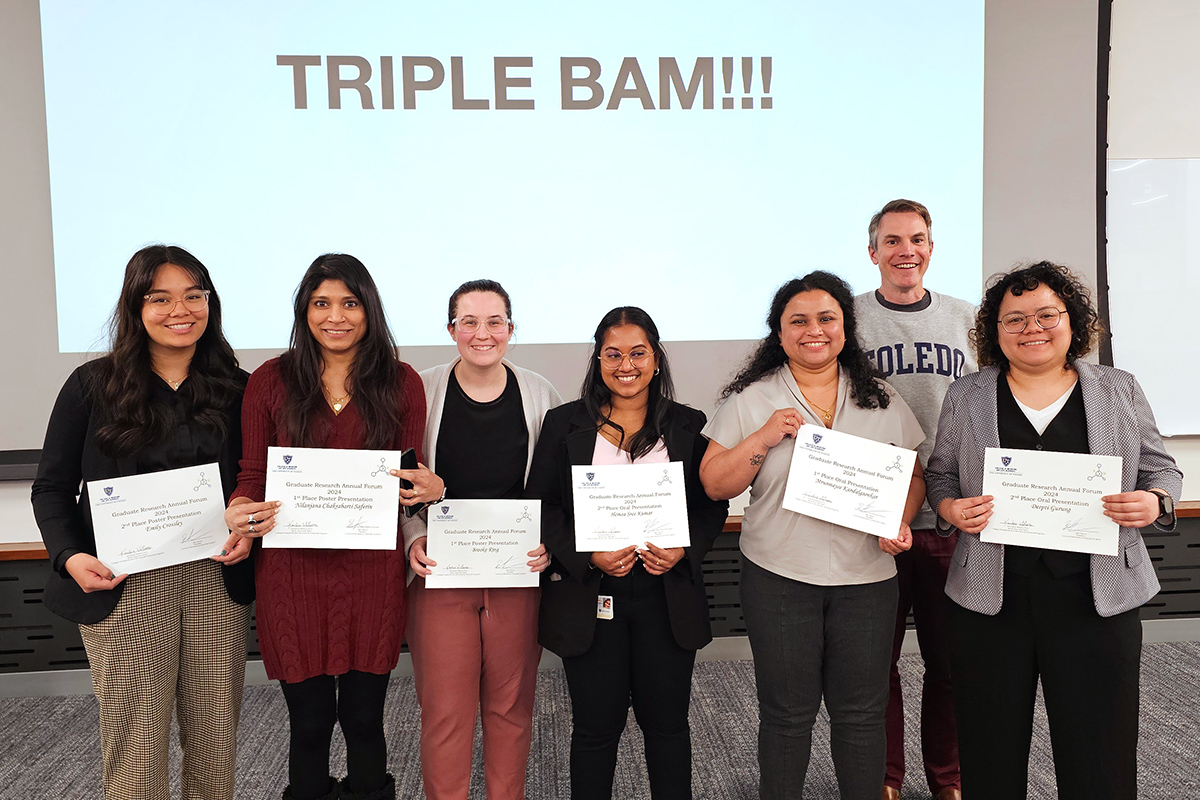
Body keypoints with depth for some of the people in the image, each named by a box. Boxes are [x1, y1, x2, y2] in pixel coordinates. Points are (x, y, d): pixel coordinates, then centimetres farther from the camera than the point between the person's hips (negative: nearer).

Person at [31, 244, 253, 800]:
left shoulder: (235, 389, 5)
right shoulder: (93, 385, 0)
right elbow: (52, 487, 3)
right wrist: (70, 556, -12)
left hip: (217, 581, 2)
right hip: (123, 586, -2)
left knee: (216, 734, 11)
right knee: (136, 739, 5)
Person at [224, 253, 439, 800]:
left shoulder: (400, 383, 3)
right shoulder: (270, 381, 2)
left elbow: (412, 477, 7)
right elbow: (252, 475, 6)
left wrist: (428, 487, -15)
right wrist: (240, 510, -15)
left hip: (372, 572, 0)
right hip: (292, 572, 0)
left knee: (364, 719, 12)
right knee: (309, 723, 11)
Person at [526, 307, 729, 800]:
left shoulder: (688, 426, 6)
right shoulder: (565, 424, 3)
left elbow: (713, 504, 8)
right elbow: (540, 505, 0)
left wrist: (684, 550, -10)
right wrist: (588, 556, -14)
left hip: (668, 596, 1)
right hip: (589, 596, -1)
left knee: (667, 721, 13)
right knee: (596, 724, 9)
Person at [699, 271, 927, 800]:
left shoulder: (882, 400, 6)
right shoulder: (751, 400, -1)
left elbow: (913, 477, 11)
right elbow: (714, 484, -3)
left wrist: (899, 521, -9)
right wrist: (764, 437, -16)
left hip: (866, 577, 2)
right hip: (779, 577, -1)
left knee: (861, 711, 12)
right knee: (787, 713, 10)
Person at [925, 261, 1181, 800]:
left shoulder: (1119, 391, 7)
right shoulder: (966, 396, 6)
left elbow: (1161, 469, 11)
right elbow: (940, 474, 11)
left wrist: (1153, 502, -10)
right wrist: (950, 509, -10)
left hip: (1096, 601, 0)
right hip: (990, 600, 0)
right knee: (991, 755, 10)